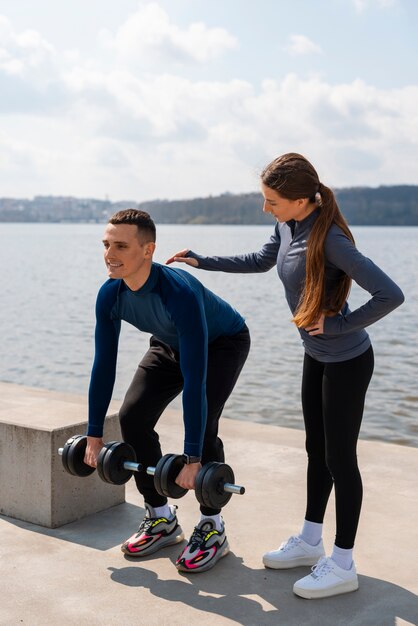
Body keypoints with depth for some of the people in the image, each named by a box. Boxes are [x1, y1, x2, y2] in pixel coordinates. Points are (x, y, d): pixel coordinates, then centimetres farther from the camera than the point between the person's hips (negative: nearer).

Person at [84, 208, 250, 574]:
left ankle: (213, 529, -4)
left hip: (223, 343, -6)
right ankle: (162, 520, 8)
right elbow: (104, 365, -12)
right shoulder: (110, 295, -23)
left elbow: (194, 379, -43)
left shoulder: (179, 293, -42)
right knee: (133, 416, -8)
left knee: (202, 424, -25)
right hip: (169, 344, 6)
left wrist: (192, 460, -43)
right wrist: (94, 435, -10)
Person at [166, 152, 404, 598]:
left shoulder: (330, 240, -29)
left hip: (346, 362, -8)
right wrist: (201, 261, 17)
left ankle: (342, 565, 15)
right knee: (317, 449, 18)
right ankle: (310, 542, 33)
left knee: (339, 458, 1)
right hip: (317, 356, 8)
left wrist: (337, 325, -24)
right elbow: (262, 261, 18)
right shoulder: (287, 226, -3)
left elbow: (390, 295, -31)